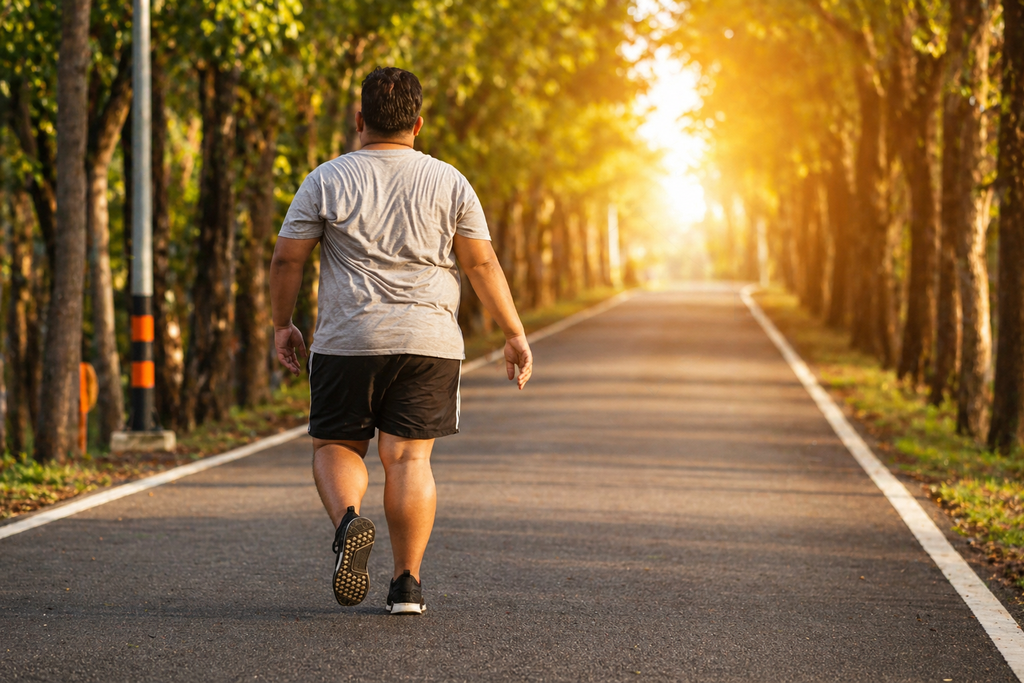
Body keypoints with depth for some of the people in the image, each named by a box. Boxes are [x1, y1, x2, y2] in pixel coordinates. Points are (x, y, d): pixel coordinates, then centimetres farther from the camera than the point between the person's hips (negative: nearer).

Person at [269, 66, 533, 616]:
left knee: (336, 446, 12)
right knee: (408, 456, 3)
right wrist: (515, 335, 8)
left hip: (347, 342, -1)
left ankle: (348, 520, -17)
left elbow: (286, 258, 0)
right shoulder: (448, 183, 3)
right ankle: (407, 583, -1)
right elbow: (482, 265, 2)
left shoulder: (327, 180, 1)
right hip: (429, 342, 1)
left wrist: (282, 326, 12)